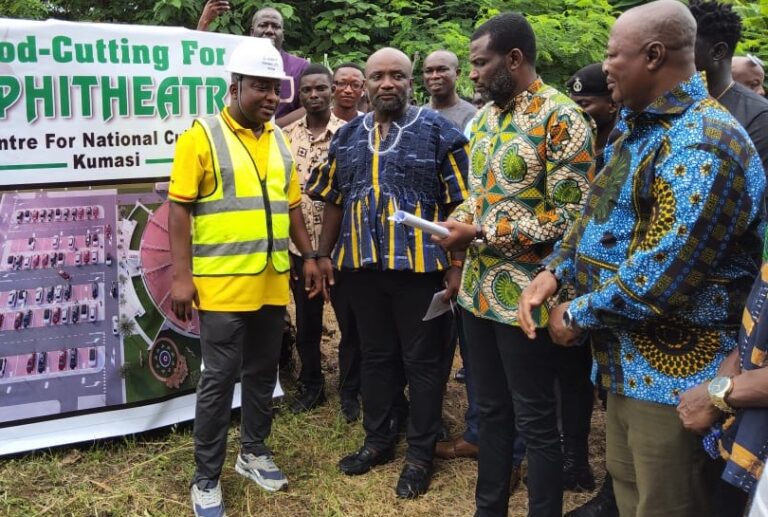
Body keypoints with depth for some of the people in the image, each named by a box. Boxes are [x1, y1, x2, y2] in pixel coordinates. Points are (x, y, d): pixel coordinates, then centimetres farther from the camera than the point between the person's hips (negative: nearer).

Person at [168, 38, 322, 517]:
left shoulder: (279, 140, 12)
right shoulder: (202, 136, -6)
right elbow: (180, 209, -10)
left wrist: (309, 255, 13)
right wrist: (182, 275, -15)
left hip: (272, 282, 6)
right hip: (222, 283, -5)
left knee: (263, 371, 15)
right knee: (220, 378, 1)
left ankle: (255, 451, 32)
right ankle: (207, 477, 15)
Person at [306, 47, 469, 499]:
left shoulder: (439, 131, -5)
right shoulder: (347, 137, 10)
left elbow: (459, 204, -8)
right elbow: (334, 201, 15)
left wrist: (456, 264, -12)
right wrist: (324, 254, 12)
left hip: (420, 266, -4)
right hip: (362, 266, 5)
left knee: (423, 361, 6)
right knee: (376, 355, 16)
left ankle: (421, 453, 19)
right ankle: (378, 440, 31)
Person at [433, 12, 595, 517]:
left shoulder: (562, 117, -14)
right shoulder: (485, 117, 11)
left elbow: (569, 216, -18)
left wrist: (481, 234, -18)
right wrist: (459, 225, -1)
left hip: (524, 296, -8)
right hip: (479, 289, 8)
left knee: (535, 421, 6)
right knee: (491, 409, 19)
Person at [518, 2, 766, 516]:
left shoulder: (701, 143, -24)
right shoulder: (634, 126, 10)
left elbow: (660, 274, -29)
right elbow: (600, 215, 16)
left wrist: (578, 316, -15)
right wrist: (554, 271, -1)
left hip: (673, 372, -9)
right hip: (627, 358, 9)